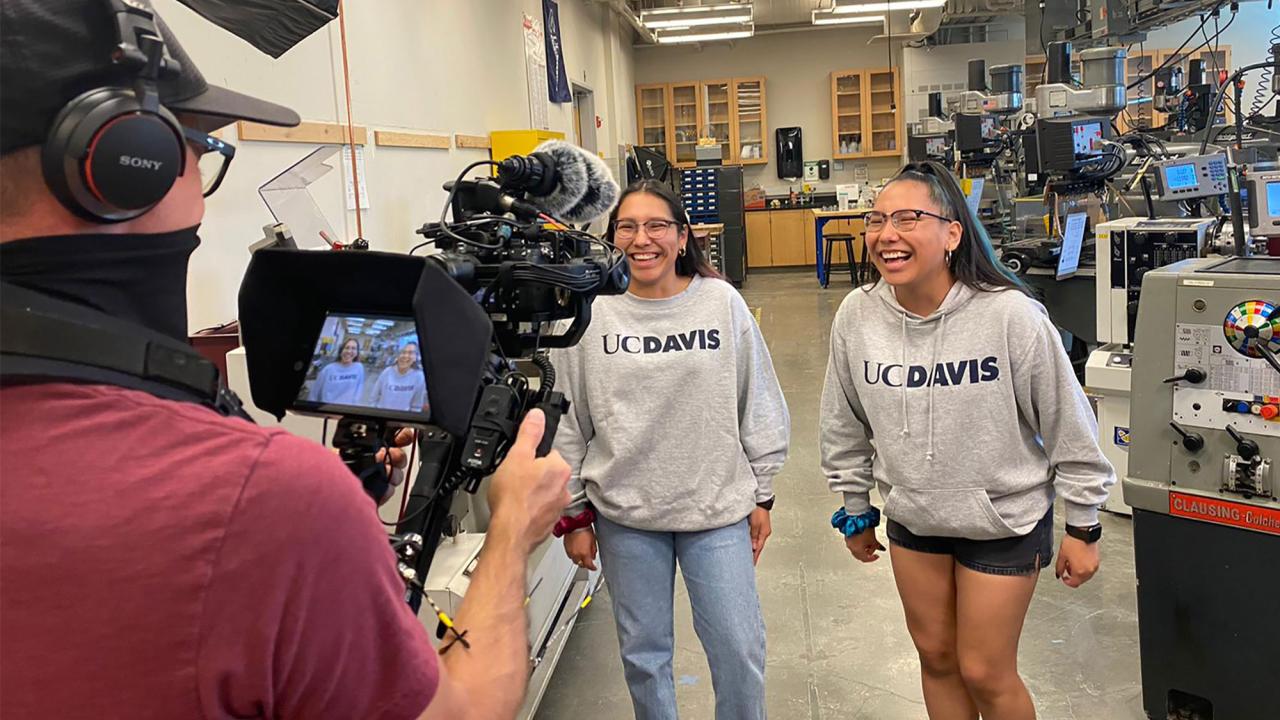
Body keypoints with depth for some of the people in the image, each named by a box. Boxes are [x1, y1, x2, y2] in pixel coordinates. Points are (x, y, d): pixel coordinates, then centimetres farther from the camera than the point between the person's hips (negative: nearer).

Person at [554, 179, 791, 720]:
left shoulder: (722, 303, -5)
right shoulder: (591, 314, -4)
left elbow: (760, 406, 2)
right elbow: (569, 423, 2)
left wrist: (762, 495, 5)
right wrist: (575, 516, 4)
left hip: (718, 508, 0)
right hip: (624, 515, 1)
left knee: (739, 650, 7)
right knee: (643, 652, 15)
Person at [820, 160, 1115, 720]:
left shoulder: (1011, 316, -24)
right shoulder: (857, 316, -13)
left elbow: (1069, 427, -12)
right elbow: (845, 428, 2)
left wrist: (1083, 528, -5)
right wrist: (855, 512, 11)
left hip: (1004, 521, -3)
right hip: (912, 518, 4)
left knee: (985, 674, 8)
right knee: (936, 657, 19)